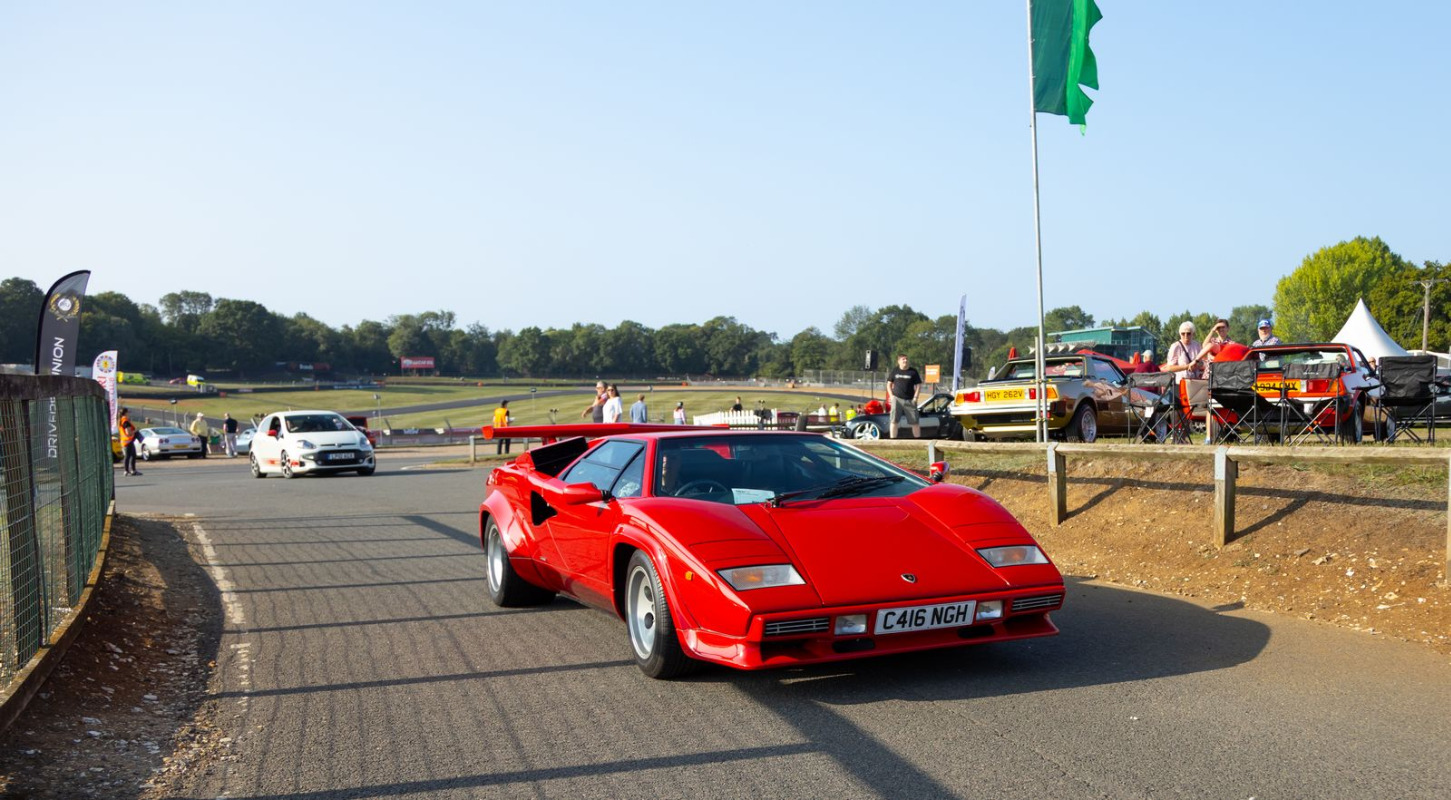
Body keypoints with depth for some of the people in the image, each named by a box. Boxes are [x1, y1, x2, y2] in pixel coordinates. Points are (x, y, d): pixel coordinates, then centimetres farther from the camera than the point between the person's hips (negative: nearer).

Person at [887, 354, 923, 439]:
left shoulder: (913, 371, 3)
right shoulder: (895, 371, 7)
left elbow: (918, 385, 5)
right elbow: (889, 383, 14)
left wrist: (915, 397, -5)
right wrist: (891, 395, 2)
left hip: (910, 400, -1)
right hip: (897, 399, 1)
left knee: (915, 422, 1)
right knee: (893, 421, -3)